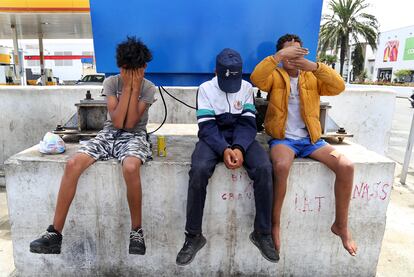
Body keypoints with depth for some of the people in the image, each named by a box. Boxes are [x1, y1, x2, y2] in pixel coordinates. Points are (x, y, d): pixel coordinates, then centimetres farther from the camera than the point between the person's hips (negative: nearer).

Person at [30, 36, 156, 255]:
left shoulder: (148, 88, -4)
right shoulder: (111, 82, 1)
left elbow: (130, 123, -13)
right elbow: (117, 122, -11)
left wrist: (135, 88, -14)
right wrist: (127, 87, -13)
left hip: (134, 137, -3)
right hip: (109, 134, 3)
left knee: (130, 168, -38)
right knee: (72, 164, -23)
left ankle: (136, 231, -18)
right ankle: (55, 233, -11)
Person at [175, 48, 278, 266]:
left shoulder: (246, 88, 3)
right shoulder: (206, 89, -2)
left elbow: (247, 123, -5)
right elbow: (206, 126, -11)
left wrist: (239, 147, -25)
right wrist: (224, 149, -28)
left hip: (240, 137, 2)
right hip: (213, 138, -1)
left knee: (264, 168, -27)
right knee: (198, 170, -33)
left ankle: (262, 233, -9)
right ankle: (194, 236, -15)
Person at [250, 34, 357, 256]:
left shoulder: (312, 77, 12)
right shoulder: (275, 76, 5)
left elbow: (339, 87, -5)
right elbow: (256, 78, -18)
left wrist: (315, 67, -18)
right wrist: (280, 55, -24)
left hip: (311, 139, 4)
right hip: (282, 138, -3)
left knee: (346, 166, -18)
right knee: (281, 166, -36)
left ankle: (341, 225, 4)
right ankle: (275, 224, -14)